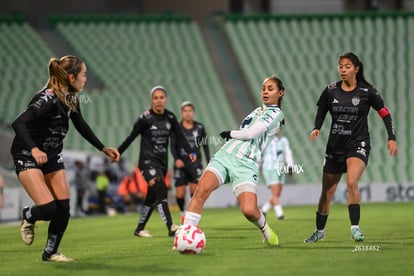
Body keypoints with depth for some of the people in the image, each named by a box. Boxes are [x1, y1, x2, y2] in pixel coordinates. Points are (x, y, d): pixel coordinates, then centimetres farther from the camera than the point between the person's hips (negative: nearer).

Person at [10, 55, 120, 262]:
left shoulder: (71, 99, 1)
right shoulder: (47, 99, -25)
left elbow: (81, 126, 19)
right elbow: (18, 123, -33)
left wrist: (103, 149, 18)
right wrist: (34, 149, -45)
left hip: (52, 155, 8)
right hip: (28, 157, -8)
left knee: (63, 209, -1)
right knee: (49, 208, -19)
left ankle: (50, 252, 16)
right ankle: (28, 216, 17)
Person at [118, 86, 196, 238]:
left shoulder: (170, 117, 4)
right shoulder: (145, 118, -9)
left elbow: (180, 137, 0)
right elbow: (131, 137, -3)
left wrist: (190, 152, -15)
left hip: (162, 161, 6)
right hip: (148, 161, -6)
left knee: (152, 197, 11)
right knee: (161, 191, -21)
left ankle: (139, 229, 23)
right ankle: (170, 227, -29)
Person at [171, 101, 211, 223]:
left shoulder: (199, 127, 5)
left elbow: (205, 145, 11)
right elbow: (173, 146, -3)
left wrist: (209, 163, 7)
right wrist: (176, 159, -21)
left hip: (195, 162, 0)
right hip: (181, 163, 0)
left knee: (195, 190, -15)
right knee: (180, 194, -2)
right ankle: (183, 214, 25)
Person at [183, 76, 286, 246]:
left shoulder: (275, 113, 2)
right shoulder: (258, 111, 26)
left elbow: (250, 133, -8)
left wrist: (231, 133, 6)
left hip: (246, 164, -6)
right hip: (224, 155, 6)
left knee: (249, 210, -23)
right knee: (202, 189, -22)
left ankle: (264, 227, 13)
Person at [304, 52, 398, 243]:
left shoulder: (366, 91, -6)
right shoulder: (331, 91, 0)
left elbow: (385, 113, 1)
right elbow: (321, 112, 11)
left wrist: (391, 138, -6)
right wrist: (316, 129, -8)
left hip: (358, 144, -3)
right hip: (335, 146, 3)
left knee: (351, 182, -29)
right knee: (327, 193, 10)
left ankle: (355, 227, -23)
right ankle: (320, 231, 29)